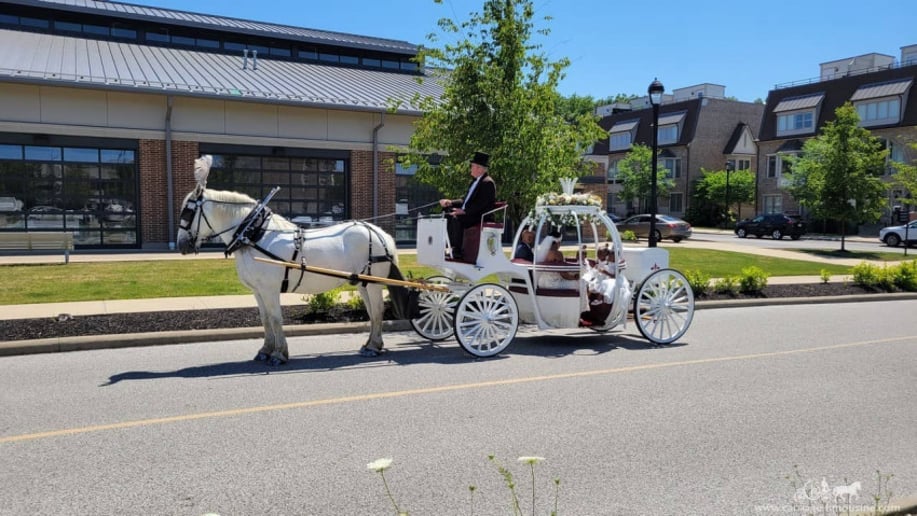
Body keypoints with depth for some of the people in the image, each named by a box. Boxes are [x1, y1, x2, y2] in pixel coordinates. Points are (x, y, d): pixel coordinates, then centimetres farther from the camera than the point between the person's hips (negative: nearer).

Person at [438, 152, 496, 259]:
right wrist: (450, 202, 7)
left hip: (482, 217, -11)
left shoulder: (487, 183, -14)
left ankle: (457, 251, -23)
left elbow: (481, 205, -22)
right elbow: (465, 200, 20)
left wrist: (464, 211, -25)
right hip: (469, 214, 11)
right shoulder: (475, 181, 18)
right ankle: (451, 248, 0)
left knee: (456, 219, -29)